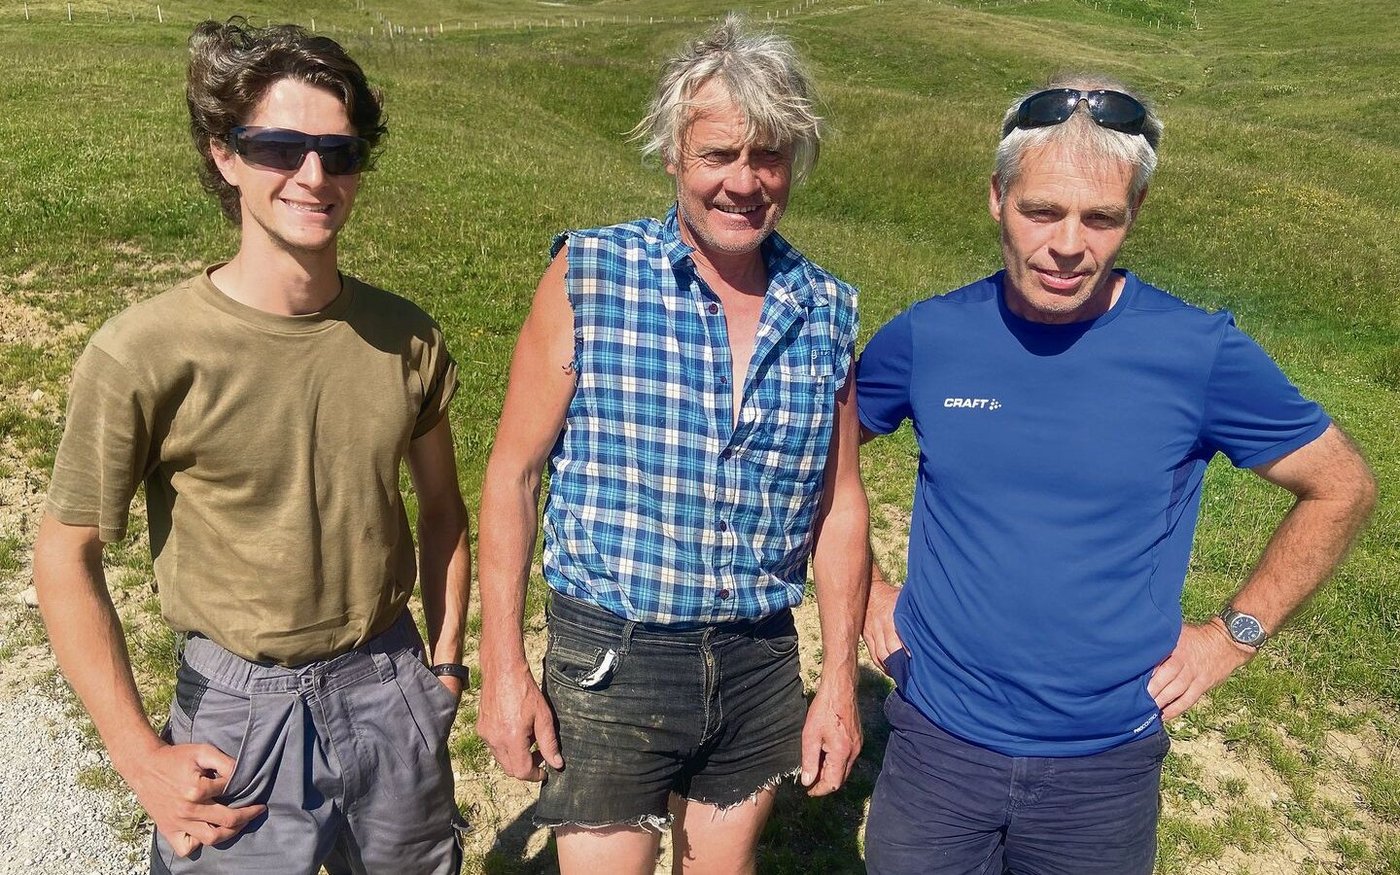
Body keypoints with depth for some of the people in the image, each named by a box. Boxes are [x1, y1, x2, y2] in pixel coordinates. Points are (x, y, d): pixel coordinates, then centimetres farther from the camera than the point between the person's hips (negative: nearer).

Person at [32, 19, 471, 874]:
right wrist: (142, 758, -9)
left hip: (391, 690, 4)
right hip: (239, 710, -3)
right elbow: (67, 556, -9)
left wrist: (445, 664, 7)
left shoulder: (405, 337, -6)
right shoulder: (145, 354, -17)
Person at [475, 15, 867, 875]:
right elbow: (513, 475, -6)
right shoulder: (590, 276, -11)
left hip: (760, 664, 4)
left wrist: (840, 683, 7)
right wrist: (503, 668, -7)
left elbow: (840, 505, 6)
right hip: (610, 661, -3)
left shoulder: (828, 312, -1)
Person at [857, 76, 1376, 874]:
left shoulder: (1199, 351, -12)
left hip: (1107, 769, -1)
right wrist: (864, 588, 2)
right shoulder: (930, 337, -8)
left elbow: (1342, 488, 1)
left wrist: (1234, 635, -3)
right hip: (939, 743, 1)